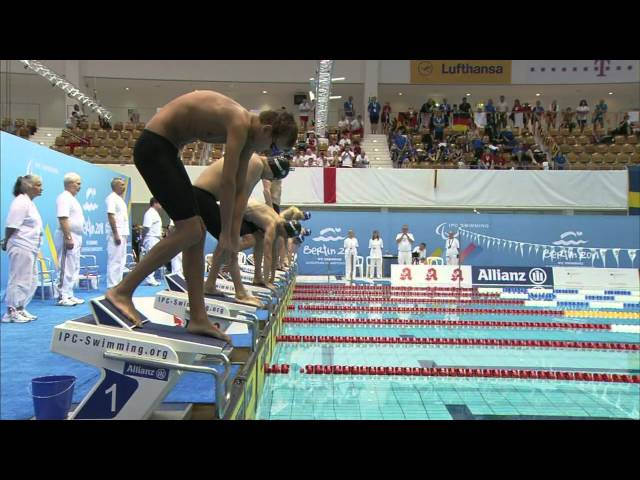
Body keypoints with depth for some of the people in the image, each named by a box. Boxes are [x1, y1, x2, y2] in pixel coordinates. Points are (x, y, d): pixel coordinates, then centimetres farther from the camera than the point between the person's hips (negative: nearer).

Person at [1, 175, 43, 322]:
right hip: (21, 248, -10)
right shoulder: (21, 203, -14)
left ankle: (20, 309, 22)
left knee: (31, 281, 14)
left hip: (29, 248, 10)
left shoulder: (29, 202, 17)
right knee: (19, 280, -4)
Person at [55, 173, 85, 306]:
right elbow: (63, 219, -21)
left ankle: (69, 295, 18)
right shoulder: (64, 198, -12)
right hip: (68, 237, -10)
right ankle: (63, 297, -3)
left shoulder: (72, 198, 18)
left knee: (74, 268, 13)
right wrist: (68, 238, -25)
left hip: (75, 237, 10)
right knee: (66, 269, -7)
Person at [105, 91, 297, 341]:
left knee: (197, 230, 3)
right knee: (190, 230, -15)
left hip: (165, 150, 10)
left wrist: (234, 236, 6)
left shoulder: (246, 132, 10)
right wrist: (226, 234, -16)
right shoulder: (239, 123, -19)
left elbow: (240, 189, 10)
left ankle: (198, 318, 5)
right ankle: (122, 291, -7)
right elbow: (228, 183, -23)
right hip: (153, 147, -10)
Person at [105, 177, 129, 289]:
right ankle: (112, 286, -6)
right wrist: (116, 234, -22)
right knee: (114, 261, -8)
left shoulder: (120, 199, 18)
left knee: (121, 261, 11)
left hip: (122, 233, 10)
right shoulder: (111, 198, -9)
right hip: (116, 234, -10)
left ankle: (118, 284, 17)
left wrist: (124, 234, 17)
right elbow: (110, 216, -17)